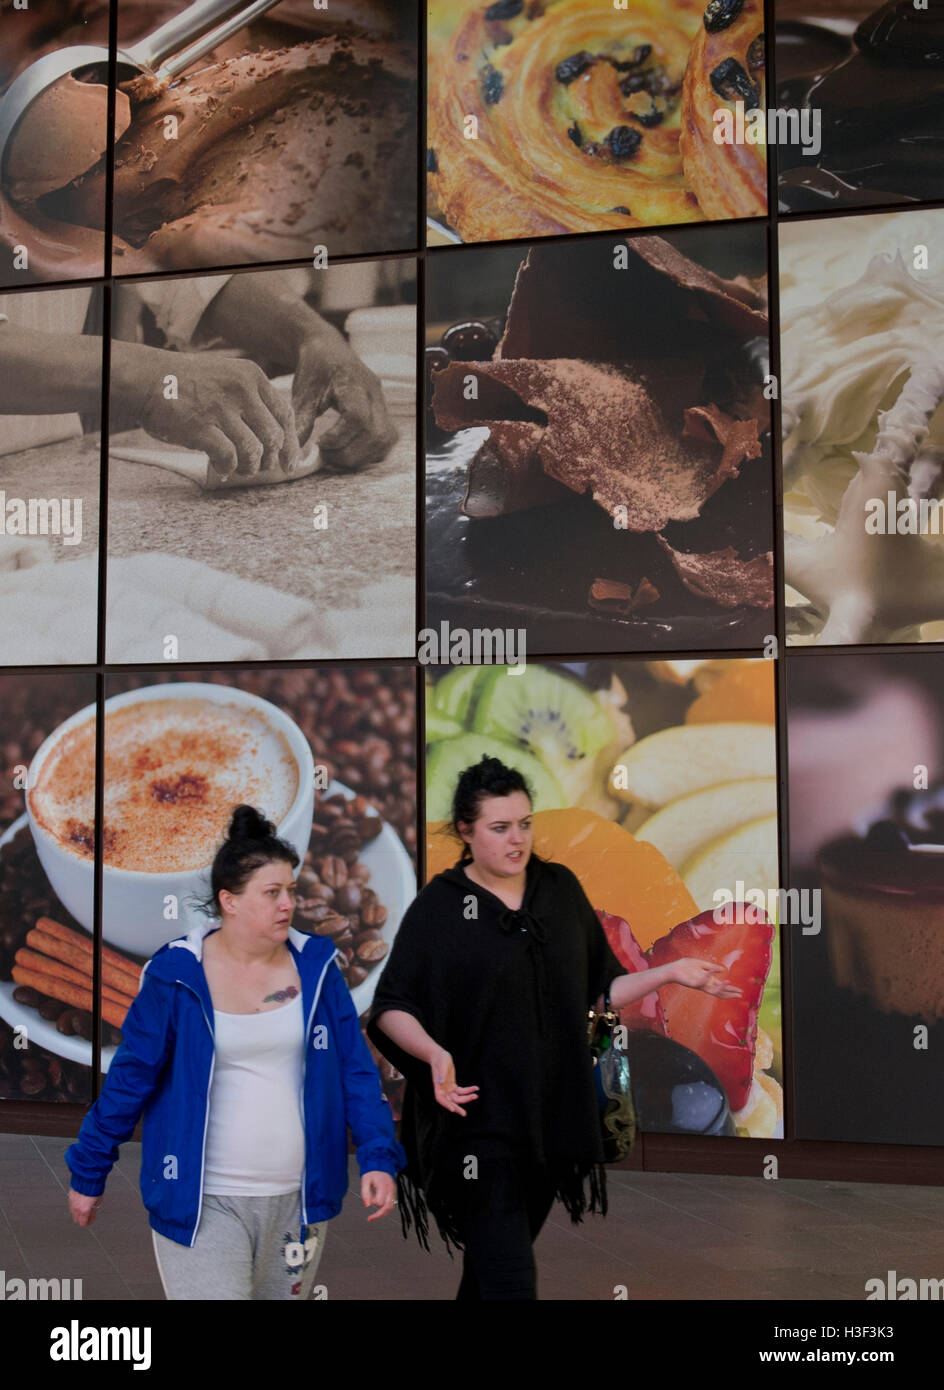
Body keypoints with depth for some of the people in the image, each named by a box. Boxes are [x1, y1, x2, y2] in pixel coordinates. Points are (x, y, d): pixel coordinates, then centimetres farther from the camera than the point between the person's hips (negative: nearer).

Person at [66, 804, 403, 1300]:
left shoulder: (316, 965, -1)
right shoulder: (177, 974, -9)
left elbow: (356, 1070, 2)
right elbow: (130, 1078, -1)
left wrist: (379, 1157, -8)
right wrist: (88, 1174, 4)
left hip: (296, 1199, 3)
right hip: (202, 1202, -3)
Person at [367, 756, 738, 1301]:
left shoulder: (561, 888, 6)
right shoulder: (439, 907, -6)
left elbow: (601, 990, 11)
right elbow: (391, 1008, -9)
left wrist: (670, 973, -1)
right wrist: (434, 1052, -27)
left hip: (553, 1112, 4)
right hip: (480, 1117, -4)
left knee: (491, 1266, 16)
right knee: (510, 1279, -11)